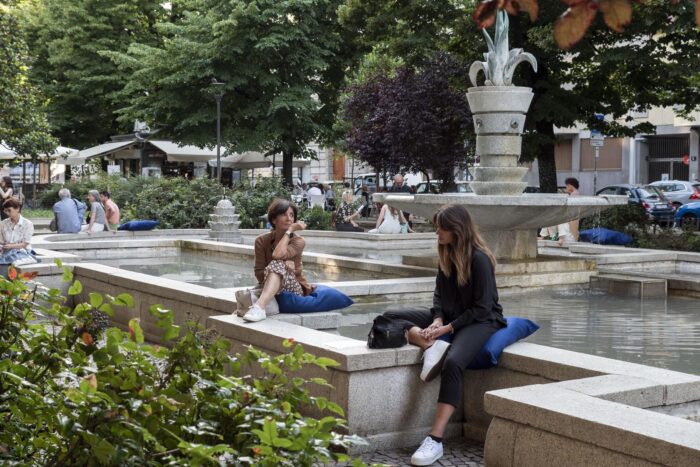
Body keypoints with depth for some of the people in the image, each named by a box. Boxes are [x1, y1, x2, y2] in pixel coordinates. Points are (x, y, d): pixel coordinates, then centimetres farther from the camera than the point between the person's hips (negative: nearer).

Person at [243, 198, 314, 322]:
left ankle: (259, 307, -53)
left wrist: (290, 230, -14)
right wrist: (283, 265, -21)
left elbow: (278, 255, -24)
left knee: (276, 265, -31)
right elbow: (259, 275, -5)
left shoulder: (298, 242, -3)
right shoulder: (262, 241, 2)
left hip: (295, 289, -2)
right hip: (272, 290, 2)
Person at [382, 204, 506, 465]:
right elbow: (440, 293, 9)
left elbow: (482, 309, -18)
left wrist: (448, 328, -20)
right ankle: (431, 345, -28)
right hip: (449, 317, 8)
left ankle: (435, 440, -40)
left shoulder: (479, 259, -17)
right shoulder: (446, 254, 5)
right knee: (391, 318, -3)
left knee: (453, 362, -38)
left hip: (480, 320, -8)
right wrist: (437, 319, -11)